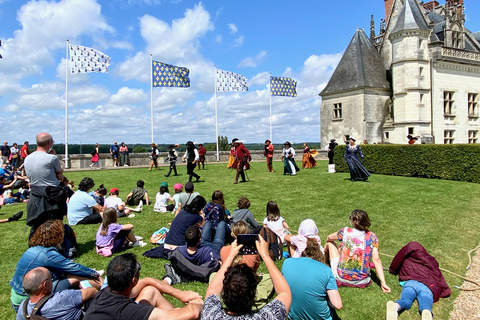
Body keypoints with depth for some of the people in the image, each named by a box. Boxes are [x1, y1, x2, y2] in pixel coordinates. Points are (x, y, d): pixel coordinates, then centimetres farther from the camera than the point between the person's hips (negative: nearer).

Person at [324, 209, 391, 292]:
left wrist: (327, 246, 35)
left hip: (341, 277, -2)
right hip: (362, 281, 3)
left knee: (330, 243, 21)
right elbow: (376, 260, -11)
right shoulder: (372, 237, -5)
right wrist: (383, 283, -8)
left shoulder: (346, 231, -7)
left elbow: (329, 238, 12)